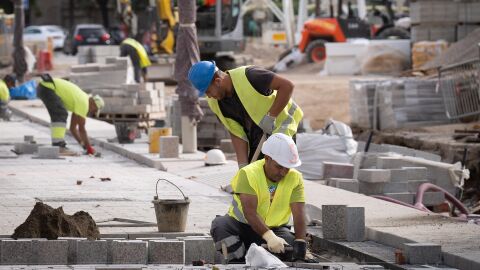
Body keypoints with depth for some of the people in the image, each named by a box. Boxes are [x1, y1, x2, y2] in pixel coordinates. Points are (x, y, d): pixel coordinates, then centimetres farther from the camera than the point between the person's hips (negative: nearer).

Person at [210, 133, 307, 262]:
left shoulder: (295, 178, -9)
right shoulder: (248, 174, -20)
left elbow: (299, 214, -20)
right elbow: (250, 212, -32)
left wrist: (300, 241, -38)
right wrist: (269, 237, -47)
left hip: (274, 228, 2)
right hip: (242, 224, -2)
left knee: (289, 245, -29)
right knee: (220, 225, -32)